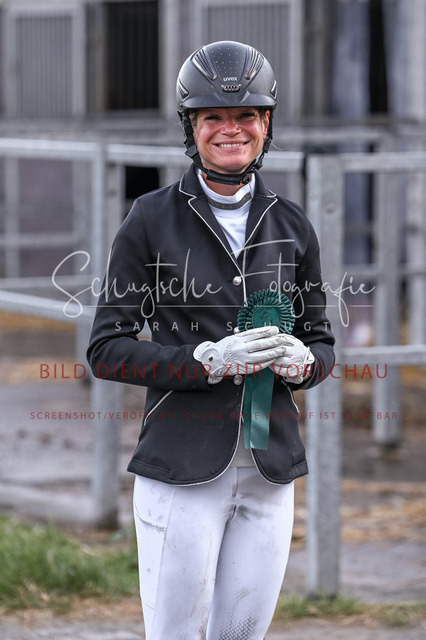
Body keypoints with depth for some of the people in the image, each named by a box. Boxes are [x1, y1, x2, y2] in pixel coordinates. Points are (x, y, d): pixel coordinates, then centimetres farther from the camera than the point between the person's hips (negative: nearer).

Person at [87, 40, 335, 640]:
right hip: (182, 468, -4)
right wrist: (210, 360, -18)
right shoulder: (152, 219, -2)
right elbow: (107, 349, -4)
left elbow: (321, 343, 16)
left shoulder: (291, 225, 9)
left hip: (270, 469, 4)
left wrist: (298, 359, -9)